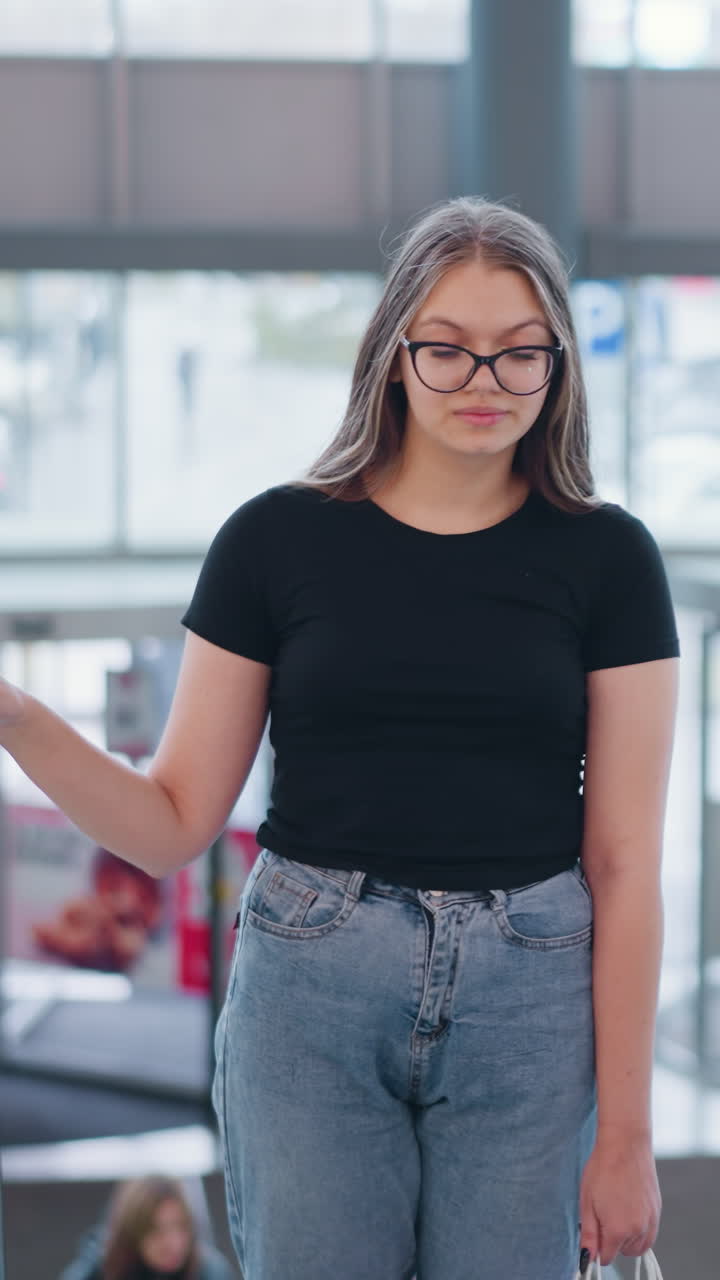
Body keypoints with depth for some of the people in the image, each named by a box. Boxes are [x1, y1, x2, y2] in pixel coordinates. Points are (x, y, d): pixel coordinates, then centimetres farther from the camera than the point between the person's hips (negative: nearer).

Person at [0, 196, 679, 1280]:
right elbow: (174, 824, 1)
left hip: (529, 996, 0)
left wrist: (625, 1133, -4)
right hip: (311, 987, 0)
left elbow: (625, 861, -1)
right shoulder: (277, 539, 1)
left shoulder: (606, 558, 1)